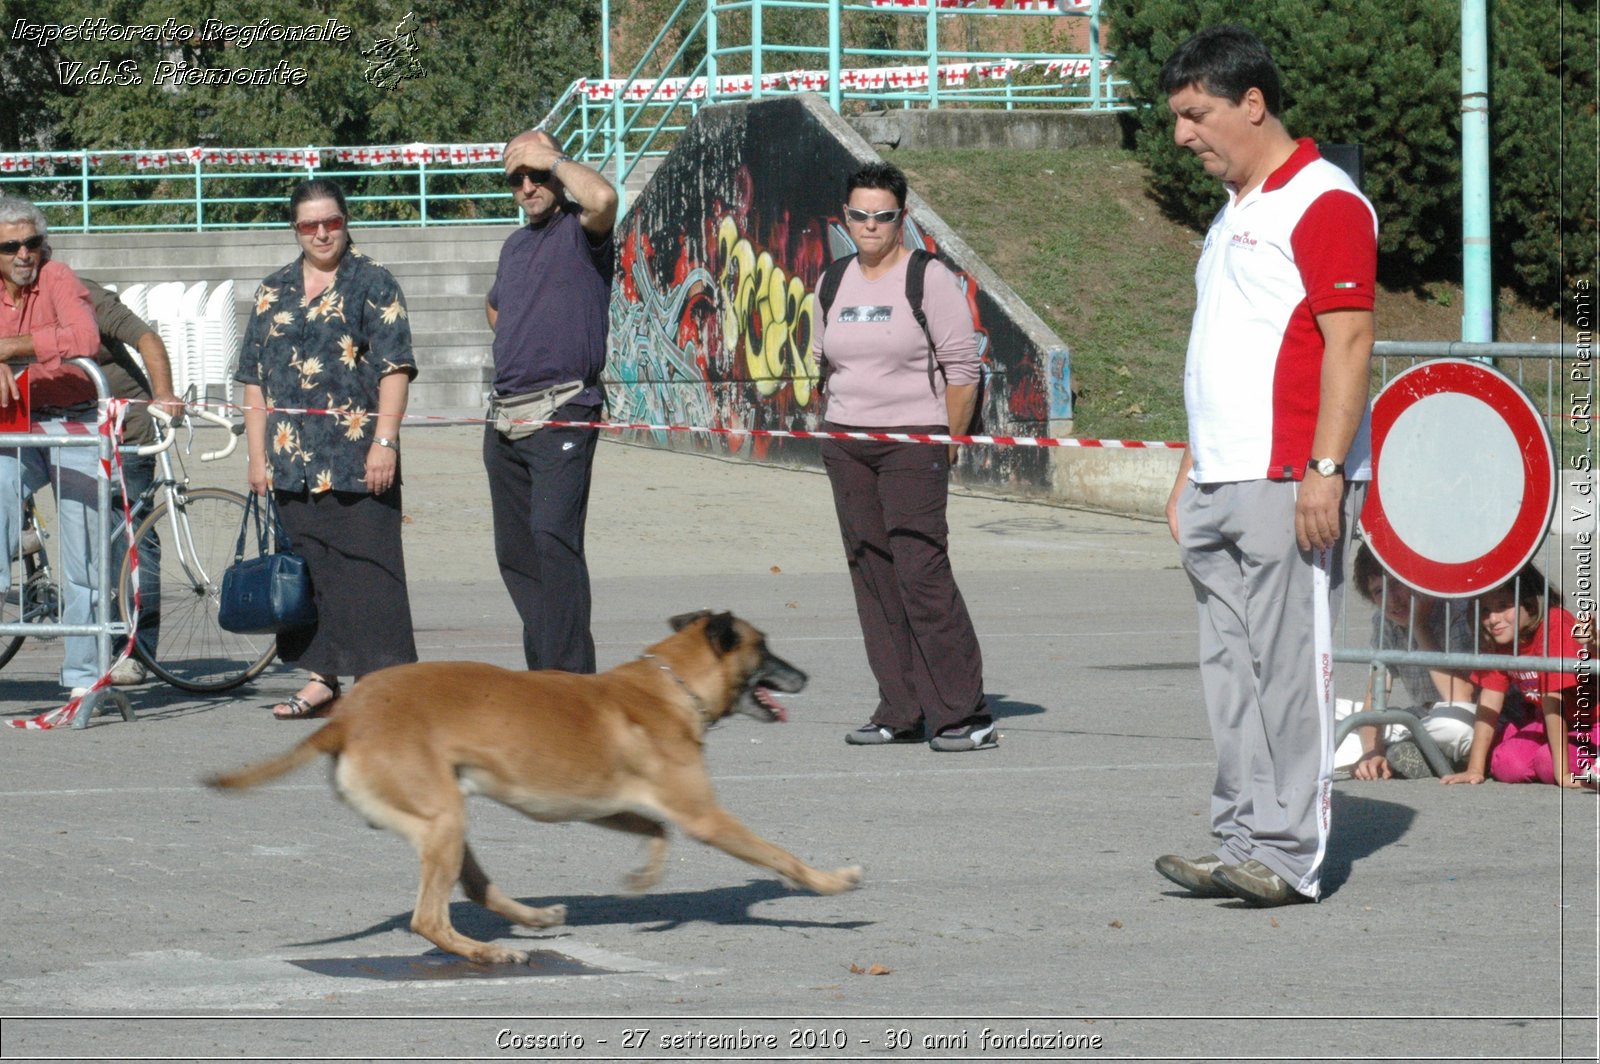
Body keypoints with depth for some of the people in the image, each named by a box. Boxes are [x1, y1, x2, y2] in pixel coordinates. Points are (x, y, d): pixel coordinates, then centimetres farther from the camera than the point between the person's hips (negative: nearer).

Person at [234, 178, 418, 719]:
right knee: (306, 567, 6)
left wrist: (384, 440, -14)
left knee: (365, 566, -7)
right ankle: (322, 678, 13)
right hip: (293, 460, 5)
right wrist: (258, 455, 8)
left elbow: (394, 368, -5)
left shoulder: (373, 284, 2)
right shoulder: (274, 293, 15)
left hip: (358, 457, -5)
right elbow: (255, 378, 16)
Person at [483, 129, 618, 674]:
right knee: (514, 551, 10)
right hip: (504, 418, 9)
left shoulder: (580, 231, -2)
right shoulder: (515, 245, 20)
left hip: (561, 417, -9)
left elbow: (602, 197, -28)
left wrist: (551, 158, -12)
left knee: (553, 536, -21)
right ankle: (544, 665, 18)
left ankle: (568, 676, -25)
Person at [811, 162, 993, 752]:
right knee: (871, 574, 4)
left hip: (914, 441, -6)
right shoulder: (835, 283, 13)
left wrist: (947, 441, -8)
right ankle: (901, 711, 10)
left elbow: (962, 367, -6)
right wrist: (836, 427, 10)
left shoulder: (929, 278, -5)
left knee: (921, 570, -14)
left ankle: (964, 713, -10)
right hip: (845, 445, 6)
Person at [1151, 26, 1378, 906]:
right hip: (1222, 485, 9)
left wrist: (1325, 469, -21)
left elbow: (1348, 341, -15)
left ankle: (1290, 857, -4)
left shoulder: (1323, 203, -9)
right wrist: (1191, 473, 22)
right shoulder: (1233, 212, 21)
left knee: (1289, 667, -7)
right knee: (1230, 668, 8)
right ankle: (1243, 846, 12)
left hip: (1289, 482, -9)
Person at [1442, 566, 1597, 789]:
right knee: (1506, 764, -17)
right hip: (1543, 720, 6)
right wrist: (1474, 770, -14)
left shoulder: (1555, 627, -28)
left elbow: (1552, 702, -30)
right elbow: (1489, 700, -9)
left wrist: (1563, 772, -29)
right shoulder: (1496, 639, -8)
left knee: (1547, 762, -29)